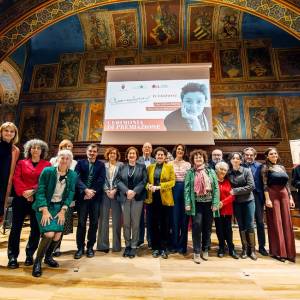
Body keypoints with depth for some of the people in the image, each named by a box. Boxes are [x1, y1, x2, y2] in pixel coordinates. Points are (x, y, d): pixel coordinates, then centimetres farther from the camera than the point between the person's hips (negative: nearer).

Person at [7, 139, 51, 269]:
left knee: (36, 227, 4)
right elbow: (16, 178, 1)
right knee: (16, 227, 4)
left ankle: (30, 255, 20)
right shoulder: (21, 163, 12)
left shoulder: (47, 165, 5)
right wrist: (23, 192, -13)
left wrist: (33, 191, -15)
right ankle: (12, 257, 15)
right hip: (21, 198, 1)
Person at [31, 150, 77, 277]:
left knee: (58, 235, -3)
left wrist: (63, 211, -7)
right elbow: (40, 191, -12)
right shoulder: (47, 171, -12)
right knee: (49, 234, -17)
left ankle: (48, 257, 27)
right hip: (45, 206, -3)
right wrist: (45, 211, -17)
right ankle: (37, 261, 9)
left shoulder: (73, 175, -4)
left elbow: (70, 194, 0)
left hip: (60, 207, 3)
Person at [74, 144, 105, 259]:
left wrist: (92, 192, -13)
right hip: (82, 196, 0)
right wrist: (86, 190, -17)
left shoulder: (101, 165, 8)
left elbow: (101, 180, -2)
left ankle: (90, 247, 21)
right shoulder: (80, 163, 7)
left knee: (94, 223, 7)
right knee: (81, 223, 5)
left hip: (95, 197, 1)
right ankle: (80, 247, 19)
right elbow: (77, 178, -5)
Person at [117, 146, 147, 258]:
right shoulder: (122, 167, 10)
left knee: (135, 223, 3)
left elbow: (144, 181, -3)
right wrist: (127, 191, -14)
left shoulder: (142, 167, 6)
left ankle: (134, 246, 16)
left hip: (137, 198, -1)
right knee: (126, 223, 7)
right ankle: (127, 245, 22)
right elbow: (118, 181, 1)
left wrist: (134, 191, -14)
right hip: (124, 198, 2)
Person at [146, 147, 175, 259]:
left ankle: (163, 248, 20)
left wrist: (159, 186, -16)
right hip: (153, 199, 2)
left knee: (165, 224, 6)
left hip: (165, 199, -2)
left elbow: (172, 182, -6)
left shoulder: (169, 167, 3)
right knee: (154, 224, 8)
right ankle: (155, 248, 22)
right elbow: (146, 181, 9)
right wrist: (149, 186, -14)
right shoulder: (150, 167, 11)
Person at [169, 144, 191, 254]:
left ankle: (182, 245, 19)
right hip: (174, 190, 0)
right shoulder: (170, 164, 7)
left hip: (185, 190, 1)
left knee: (184, 218, 5)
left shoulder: (188, 164, 9)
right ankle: (174, 244, 19)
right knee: (175, 217, 4)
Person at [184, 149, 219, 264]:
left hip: (209, 203, 2)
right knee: (197, 225, -9)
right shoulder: (190, 172, 2)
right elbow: (187, 188, -2)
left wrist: (215, 203, -6)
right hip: (197, 203, -2)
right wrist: (187, 204, -11)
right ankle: (197, 252, 8)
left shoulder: (211, 171, 6)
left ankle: (205, 249, 30)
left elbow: (216, 188, 2)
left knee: (207, 227, 11)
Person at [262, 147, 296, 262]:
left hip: (284, 195, 5)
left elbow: (287, 184, 16)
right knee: (276, 223, -1)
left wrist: (290, 198, 9)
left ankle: (288, 251, 17)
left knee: (287, 223, 6)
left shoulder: (282, 167, 15)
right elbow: (265, 185, -9)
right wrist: (267, 199, -17)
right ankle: (277, 251, 10)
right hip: (273, 195, -5)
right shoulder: (265, 168, -2)